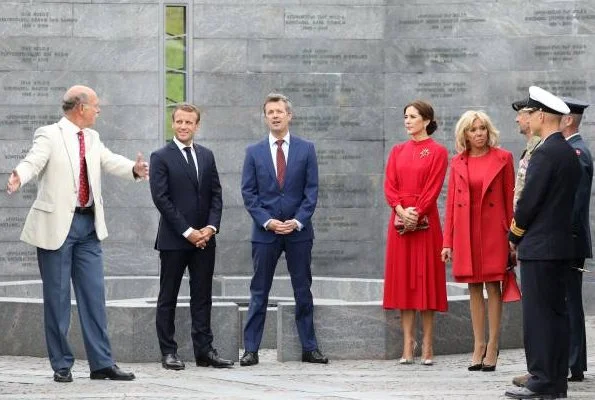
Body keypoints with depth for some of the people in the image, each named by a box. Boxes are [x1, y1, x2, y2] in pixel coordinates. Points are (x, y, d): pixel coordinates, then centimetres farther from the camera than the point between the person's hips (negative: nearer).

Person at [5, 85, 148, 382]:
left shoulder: (92, 138, 13)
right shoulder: (49, 135, -7)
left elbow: (110, 162, 2)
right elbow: (33, 162, -21)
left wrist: (134, 169, -19)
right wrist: (19, 177, -43)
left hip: (88, 225, 6)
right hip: (57, 225, -6)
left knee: (94, 295, 6)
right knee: (57, 297, 1)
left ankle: (101, 363, 9)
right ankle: (61, 365, 8)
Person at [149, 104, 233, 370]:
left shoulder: (206, 156, 13)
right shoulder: (161, 157, -3)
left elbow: (216, 194, 10)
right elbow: (161, 198, -10)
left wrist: (211, 227, -6)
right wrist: (187, 231, -14)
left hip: (204, 238, 5)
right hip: (174, 239, -4)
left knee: (202, 297, 6)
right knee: (168, 298, 2)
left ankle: (204, 350, 9)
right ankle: (168, 352, 6)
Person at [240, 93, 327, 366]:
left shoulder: (306, 149, 4)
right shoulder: (254, 152, 5)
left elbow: (311, 190, 0)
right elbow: (248, 193, 2)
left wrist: (298, 221, -11)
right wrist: (267, 221, -10)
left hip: (298, 231, 0)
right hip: (265, 231, 0)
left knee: (303, 292, 6)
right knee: (259, 293, 2)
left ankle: (309, 348, 11)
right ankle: (251, 349, 4)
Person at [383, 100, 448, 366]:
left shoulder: (437, 152, 0)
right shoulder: (398, 151, 13)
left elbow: (433, 189, -8)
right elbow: (389, 185, 5)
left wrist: (416, 213, -17)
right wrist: (401, 211, -10)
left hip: (425, 221, -4)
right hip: (400, 221, 4)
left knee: (426, 279, -3)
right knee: (403, 279, 2)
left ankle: (427, 345, 0)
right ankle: (408, 344, 5)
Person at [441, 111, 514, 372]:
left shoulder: (503, 158, 0)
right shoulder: (457, 163, 8)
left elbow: (510, 198, 0)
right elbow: (451, 202, 9)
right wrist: (448, 241, 5)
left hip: (493, 229, -3)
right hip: (466, 230, 3)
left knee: (493, 285, -2)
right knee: (474, 287, 5)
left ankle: (492, 348, 2)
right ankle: (478, 346, 10)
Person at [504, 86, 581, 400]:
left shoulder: (544, 154, -16)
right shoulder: (570, 154, 13)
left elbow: (529, 201, -17)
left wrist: (514, 236, -1)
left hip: (538, 247, -9)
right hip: (562, 246, 9)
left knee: (538, 315, -6)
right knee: (556, 313, 10)